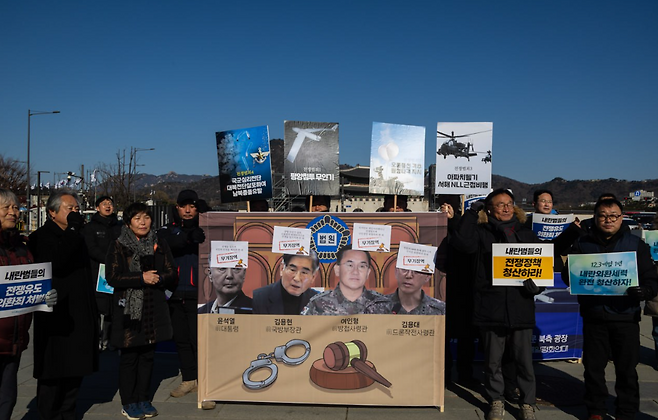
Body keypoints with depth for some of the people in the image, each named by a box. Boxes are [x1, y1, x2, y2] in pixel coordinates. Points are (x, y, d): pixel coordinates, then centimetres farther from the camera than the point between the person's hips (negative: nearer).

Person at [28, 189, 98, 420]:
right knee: (53, 370, 0)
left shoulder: (78, 238, 16)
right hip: (56, 317, -7)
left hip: (80, 315, 7)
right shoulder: (41, 237, -7)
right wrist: (73, 229, -21)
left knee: (76, 368, 12)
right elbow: (56, 263, -27)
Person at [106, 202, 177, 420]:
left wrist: (156, 278, -14)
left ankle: (143, 399, 23)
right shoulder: (118, 246, -1)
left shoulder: (159, 245, 9)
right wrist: (142, 278, -17)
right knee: (129, 357, 2)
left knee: (148, 355, 10)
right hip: (129, 307, -3)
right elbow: (112, 277, -10)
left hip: (154, 308, 3)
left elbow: (171, 275, 6)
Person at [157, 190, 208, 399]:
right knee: (181, 340, 13)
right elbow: (167, 242, -13)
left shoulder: (205, 230, 4)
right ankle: (188, 380, 26)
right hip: (175, 295, 4)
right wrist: (189, 236, -33)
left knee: (200, 340, -7)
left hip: (198, 295, -4)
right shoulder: (168, 230, 9)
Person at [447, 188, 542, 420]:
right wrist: (471, 213, -11)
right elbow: (462, 242, -17)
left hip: (521, 306, 2)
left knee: (524, 359, 8)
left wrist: (537, 284, -5)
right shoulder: (481, 232, 2)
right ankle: (496, 401, 28)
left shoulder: (526, 233, 11)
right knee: (493, 359, 11)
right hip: (491, 307, -1)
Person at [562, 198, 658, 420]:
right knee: (593, 366, 11)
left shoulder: (636, 244, 2)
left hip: (626, 317, -1)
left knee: (627, 369, 8)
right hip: (593, 316, 1)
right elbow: (567, 273, 7)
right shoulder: (583, 244, 5)